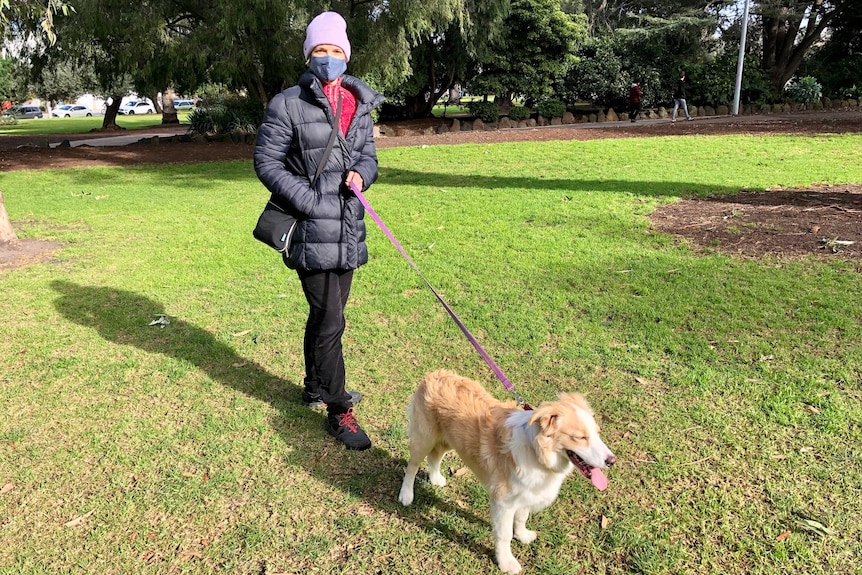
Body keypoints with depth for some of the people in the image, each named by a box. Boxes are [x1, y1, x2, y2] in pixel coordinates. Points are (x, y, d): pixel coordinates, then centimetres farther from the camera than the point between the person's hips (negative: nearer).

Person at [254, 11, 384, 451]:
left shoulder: (359, 106, 11)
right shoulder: (288, 105, -6)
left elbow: (368, 154, 19)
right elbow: (266, 160, -6)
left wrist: (362, 174, -5)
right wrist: (310, 201, -15)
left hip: (349, 228, 6)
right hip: (312, 232, -6)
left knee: (324, 315, 19)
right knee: (330, 321, -5)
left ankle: (316, 388, 37)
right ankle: (339, 411, 8)